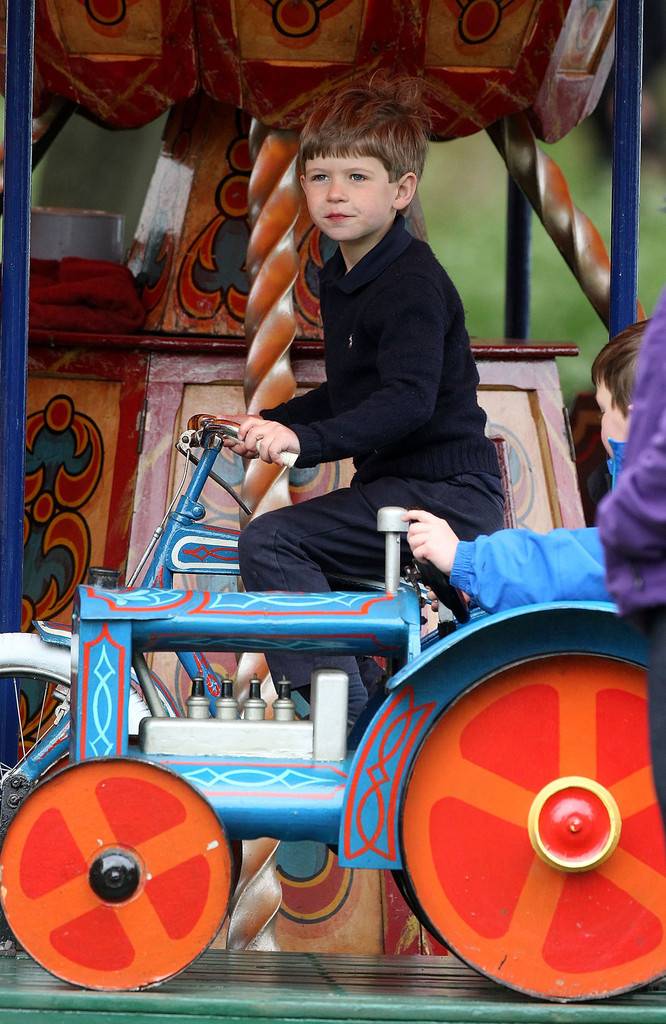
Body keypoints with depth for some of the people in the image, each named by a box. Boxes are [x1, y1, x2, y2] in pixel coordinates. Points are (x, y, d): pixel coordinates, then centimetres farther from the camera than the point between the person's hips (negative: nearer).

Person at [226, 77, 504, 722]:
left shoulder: (412, 285, -17)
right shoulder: (340, 280, 15)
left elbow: (408, 400, -30)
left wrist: (305, 439, -40)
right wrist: (270, 423, 13)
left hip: (443, 494, -11)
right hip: (394, 486, 11)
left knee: (271, 542, -24)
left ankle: (336, 711, -26)